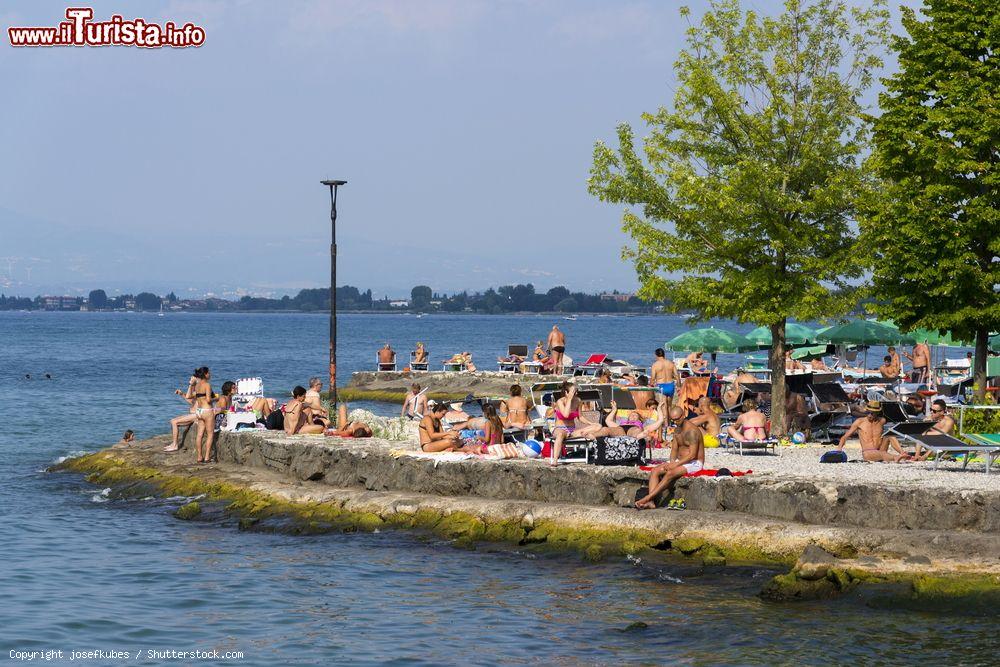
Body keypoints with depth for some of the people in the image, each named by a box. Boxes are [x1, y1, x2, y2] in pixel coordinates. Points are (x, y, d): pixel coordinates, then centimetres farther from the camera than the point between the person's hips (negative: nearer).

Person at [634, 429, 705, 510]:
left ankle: (647, 498, -32)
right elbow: (674, 450, 13)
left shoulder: (692, 431, -17)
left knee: (670, 473, -32)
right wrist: (672, 462, -8)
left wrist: (675, 464, -23)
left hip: (693, 463, -9)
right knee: (655, 471, -12)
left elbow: (692, 455, -22)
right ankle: (651, 502, -27)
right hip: (679, 461, 9)